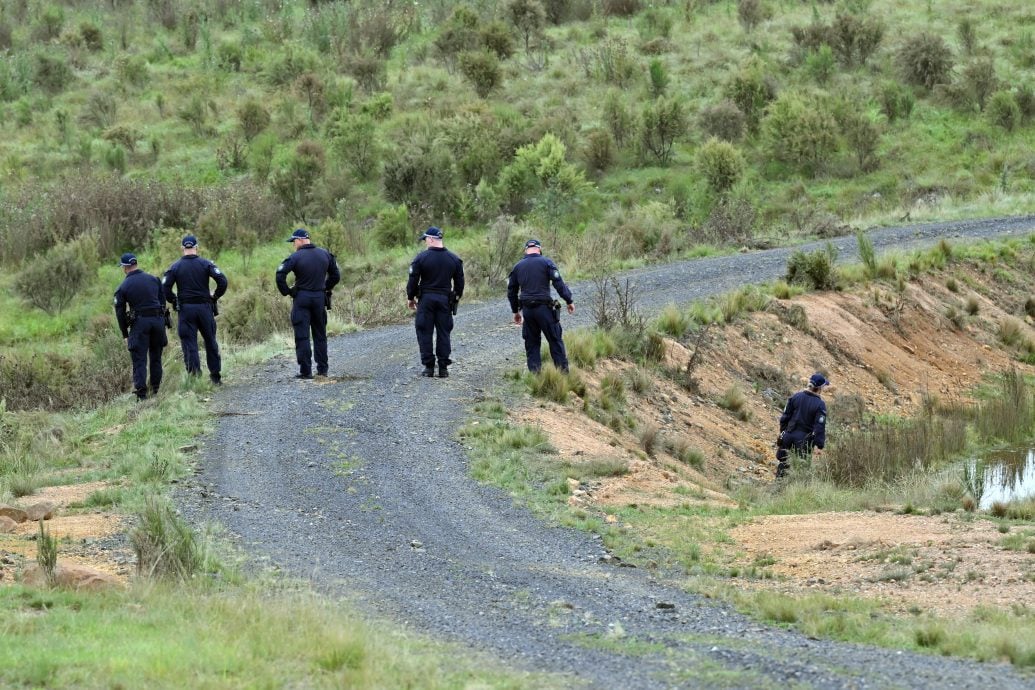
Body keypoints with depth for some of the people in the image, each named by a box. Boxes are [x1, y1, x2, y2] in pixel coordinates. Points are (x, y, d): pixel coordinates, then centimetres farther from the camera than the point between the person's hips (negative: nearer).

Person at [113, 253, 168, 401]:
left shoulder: (123, 287, -2)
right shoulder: (153, 279, 8)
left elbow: (120, 312, 1)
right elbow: (163, 301, 11)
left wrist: (125, 334, 8)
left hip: (139, 323, -3)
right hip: (158, 320, 3)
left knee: (139, 359, -1)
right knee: (156, 357, 14)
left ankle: (141, 392, -11)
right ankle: (155, 390, 17)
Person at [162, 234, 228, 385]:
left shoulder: (175, 267, 1)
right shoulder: (206, 264, -1)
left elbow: (165, 288, -6)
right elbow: (222, 281, -11)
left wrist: (174, 301, 9)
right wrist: (215, 296, 4)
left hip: (185, 309, -1)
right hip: (205, 308, 1)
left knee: (189, 344, 1)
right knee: (210, 342, 12)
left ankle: (194, 376, -11)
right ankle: (216, 376, 16)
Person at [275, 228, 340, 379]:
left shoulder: (296, 257, -12)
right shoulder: (325, 254, 4)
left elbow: (280, 275, -19)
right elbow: (335, 276, 11)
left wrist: (286, 291, -6)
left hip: (301, 298, -5)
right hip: (320, 298, 5)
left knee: (302, 336, -1)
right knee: (320, 334, 15)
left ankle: (305, 371, -4)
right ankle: (322, 369, 16)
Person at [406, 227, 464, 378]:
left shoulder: (421, 258, -8)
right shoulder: (454, 259, 4)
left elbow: (413, 280, -5)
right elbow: (459, 281, 10)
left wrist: (410, 298, 7)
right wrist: (456, 297, 22)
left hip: (426, 299, -3)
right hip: (445, 300, 3)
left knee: (425, 332, 3)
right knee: (444, 333, 7)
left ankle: (428, 366, 0)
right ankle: (443, 368, 4)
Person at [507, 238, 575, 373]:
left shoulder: (518, 266, 12)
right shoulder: (546, 263, -2)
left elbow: (511, 291, 18)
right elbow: (559, 283, -10)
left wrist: (515, 311, 27)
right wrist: (569, 301, -5)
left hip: (527, 310, 4)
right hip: (544, 308, -4)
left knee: (531, 343, 11)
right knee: (555, 340, 2)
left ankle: (534, 373, 8)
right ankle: (563, 371, -1)